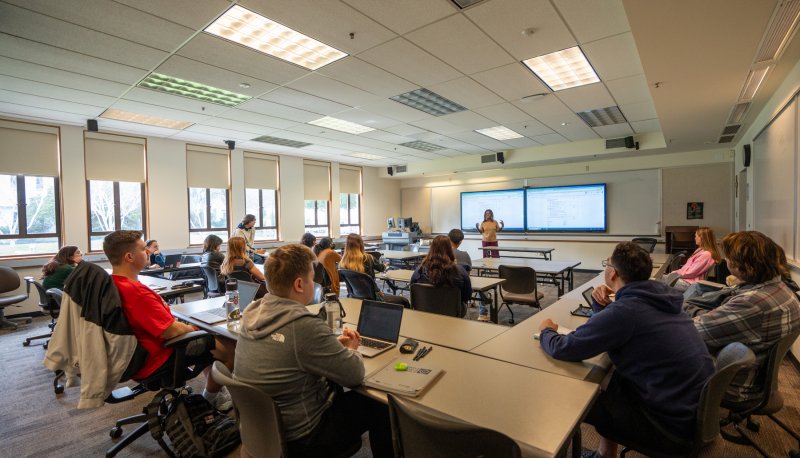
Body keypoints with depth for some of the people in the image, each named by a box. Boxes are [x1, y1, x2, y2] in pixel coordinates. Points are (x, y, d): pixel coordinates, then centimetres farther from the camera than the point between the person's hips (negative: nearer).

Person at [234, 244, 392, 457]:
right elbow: (355, 375, -21)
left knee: (333, 384, 26)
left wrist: (334, 344, 0)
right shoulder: (304, 325, -32)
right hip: (297, 438, -7)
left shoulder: (252, 311, -7)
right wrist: (350, 349, -1)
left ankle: (349, 440, 43)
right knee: (378, 406, 8)